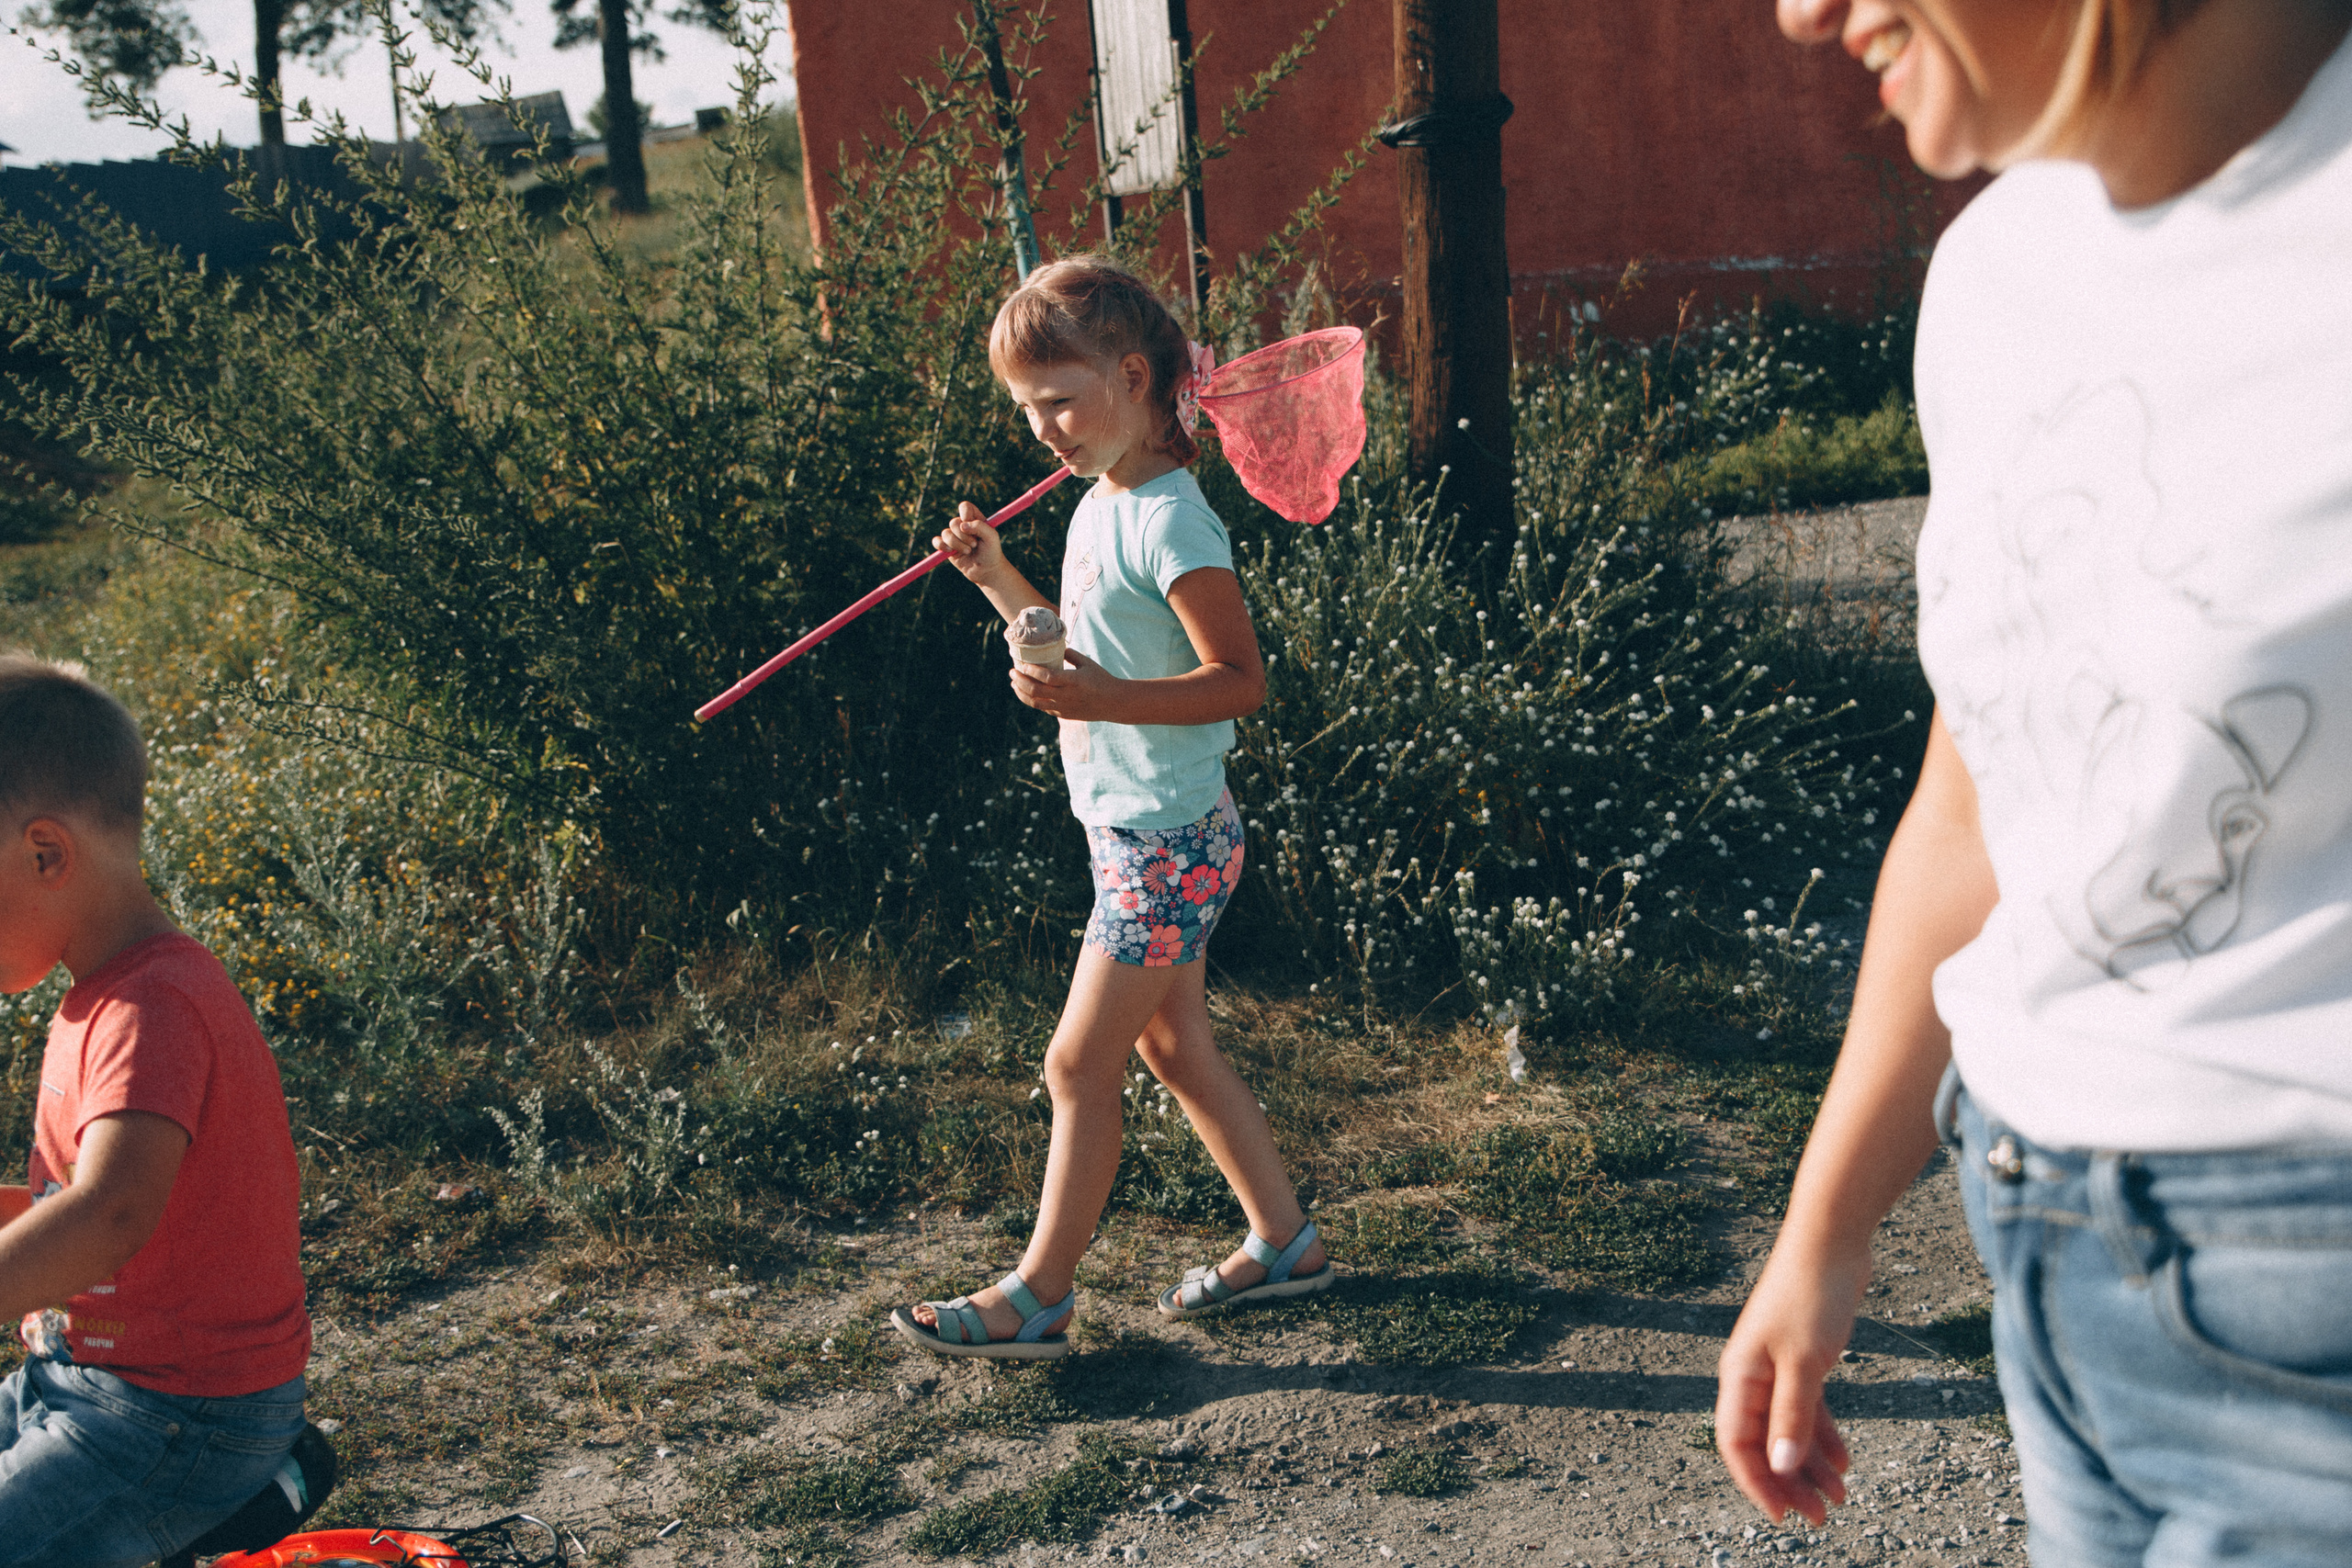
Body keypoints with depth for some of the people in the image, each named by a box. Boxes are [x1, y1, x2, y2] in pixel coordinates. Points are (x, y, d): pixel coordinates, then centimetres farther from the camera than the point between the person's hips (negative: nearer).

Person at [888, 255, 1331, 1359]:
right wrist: (995, 577, 9)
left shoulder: (1167, 519, -19)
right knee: (1174, 1047, 17)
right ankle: (1283, 1241, 29)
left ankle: (1038, 1296, 10)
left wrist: (1104, 702, -34)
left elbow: (1240, 679, -23)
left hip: (1167, 839, -10)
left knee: (1080, 1063, -2)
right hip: (1137, 829, 10)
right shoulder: (1099, 505, 10)